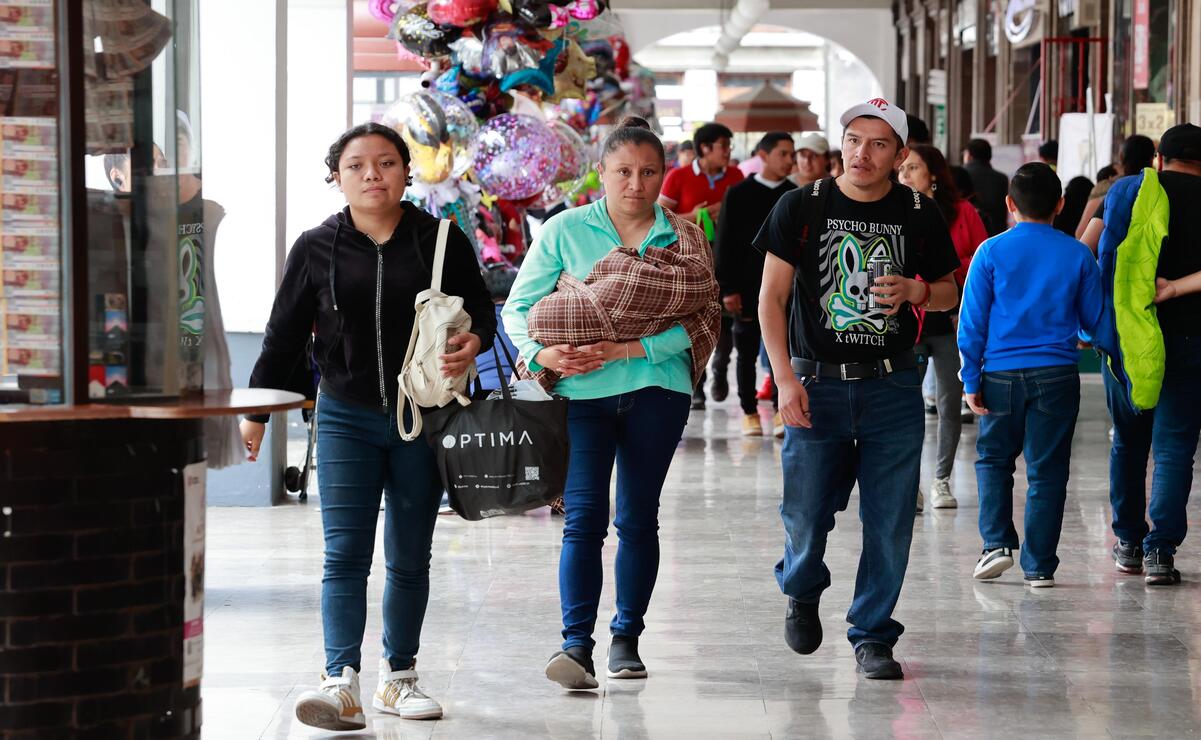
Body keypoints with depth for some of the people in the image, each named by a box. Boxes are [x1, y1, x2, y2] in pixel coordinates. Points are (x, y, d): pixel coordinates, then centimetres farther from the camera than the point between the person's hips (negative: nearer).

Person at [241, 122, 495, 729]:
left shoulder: (440, 240, 1)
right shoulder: (317, 249, 3)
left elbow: (480, 310, 8)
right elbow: (283, 338, 8)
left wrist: (473, 342, -15)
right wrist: (255, 413, 7)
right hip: (346, 418, -1)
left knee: (410, 559, 10)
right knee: (345, 554, -11)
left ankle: (398, 675, 23)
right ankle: (341, 681, -19)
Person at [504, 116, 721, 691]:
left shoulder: (684, 238, 5)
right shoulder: (565, 230, 4)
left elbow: (701, 319, -5)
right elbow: (518, 308, 6)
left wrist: (627, 348, -16)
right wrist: (542, 354, -13)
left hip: (656, 390, 1)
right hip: (580, 391, -1)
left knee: (638, 516, 8)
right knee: (584, 516, -11)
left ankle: (626, 637, 19)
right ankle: (577, 644, -15)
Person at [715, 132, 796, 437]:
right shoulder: (739, 194, 0)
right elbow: (725, 243, -1)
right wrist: (728, 288, -7)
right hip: (748, 286, -1)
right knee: (747, 352, 5)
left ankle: (781, 411, 4)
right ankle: (750, 413, 13)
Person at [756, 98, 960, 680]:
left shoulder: (918, 215, 4)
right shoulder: (802, 207, -1)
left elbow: (949, 293, 15)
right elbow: (772, 298, 0)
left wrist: (916, 290, -9)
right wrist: (784, 377, -10)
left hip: (893, 387, 1)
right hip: (817, 385, -1)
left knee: (889, 522, 0)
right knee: (805, 515, 1)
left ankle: (873, 635, 14)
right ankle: (802, 593, 34)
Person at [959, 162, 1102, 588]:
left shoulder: (991, 253, -3)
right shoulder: (1077, 255, -1)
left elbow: (972, 322, -3)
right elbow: (1094, 319, 7)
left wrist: (971, 380, 2)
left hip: (1001, 374, 0)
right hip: (1056, 376, 0)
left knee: (993, 459, 18)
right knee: (1047, 470, 6)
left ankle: (998, 542, 2)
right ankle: (1039, 566, 7)